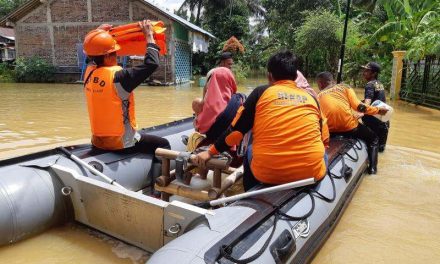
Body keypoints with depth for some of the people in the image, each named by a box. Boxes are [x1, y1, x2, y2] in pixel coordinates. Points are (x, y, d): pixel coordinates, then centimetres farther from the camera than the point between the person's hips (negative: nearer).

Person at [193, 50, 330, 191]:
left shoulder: (261, 92, 4)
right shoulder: (311, 97, 9)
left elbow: (236, 129, 5)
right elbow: (324, 139, 15)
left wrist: (210, 152, 17)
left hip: (267, 172, -1)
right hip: (311, 172, 2)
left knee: (251, 151, 30)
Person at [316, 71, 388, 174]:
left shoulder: (319, 96, 10)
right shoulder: (345, 88, 7)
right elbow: (358, 107, -5)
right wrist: (378, 110, 8)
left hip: (330, 131, 2)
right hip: (349, 127, -2)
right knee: (373, 138, 25)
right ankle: (372, 167, 13)